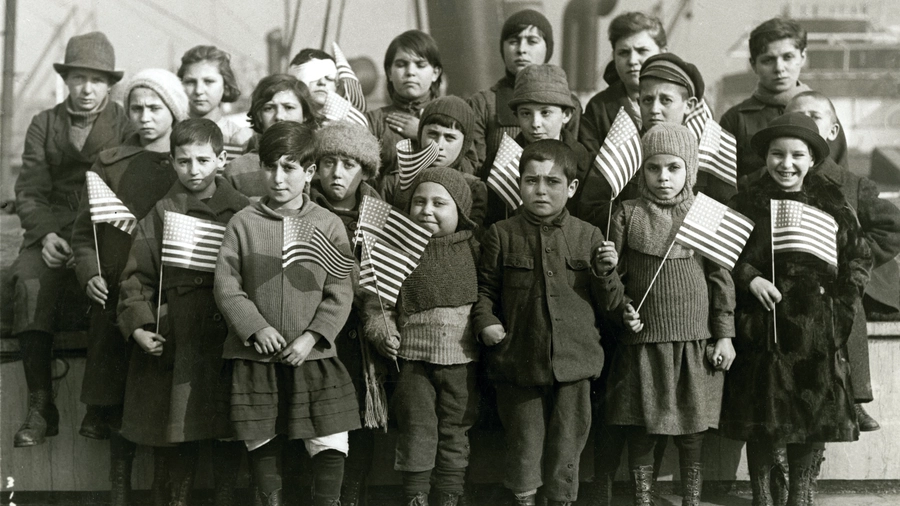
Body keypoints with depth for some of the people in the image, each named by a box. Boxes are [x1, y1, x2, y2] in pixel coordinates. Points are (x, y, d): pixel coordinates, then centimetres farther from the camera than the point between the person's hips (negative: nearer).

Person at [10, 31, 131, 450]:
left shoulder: (126, 125, 9)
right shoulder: (44, 124, 16)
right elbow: (29, 192, 10)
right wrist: (46, 234, -10)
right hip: (52, 234, 2)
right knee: (30, 286, -28)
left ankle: (98, 410, -24)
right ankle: (40, 407, -23)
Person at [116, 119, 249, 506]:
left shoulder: (243, 212, 6)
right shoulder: (160, 215, 6)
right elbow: (137, 276, 4)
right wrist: (138, 324, -9)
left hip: (229, 337, 0)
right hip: (176, 338, 0)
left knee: (228, 429, 5)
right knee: (178, 430, 5)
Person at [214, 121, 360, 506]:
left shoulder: (328, 225, 0)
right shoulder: (243, 222, 1)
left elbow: (340, 292, -2)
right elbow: (226, 284, -2)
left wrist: (311, 337, -13)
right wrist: (256, 328, -14)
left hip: (313, 355, 0)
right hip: (255, 356, 1)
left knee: (332, 442, -3)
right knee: (262, 441, 10)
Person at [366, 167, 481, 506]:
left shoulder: (473, 251, 1)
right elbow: (378, 302, 2)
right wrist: (382, 331, -12)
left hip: (461, 359, 1)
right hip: (414, 357, 0)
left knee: (455, 431, 9)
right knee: (416, 429, 2)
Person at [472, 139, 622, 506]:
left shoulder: (587, 236, 6)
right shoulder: (502, 235, 3)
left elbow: (607, 304, 9)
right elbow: (485, 289, 8)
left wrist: (605, 272, -9)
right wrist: (484, 321, -9)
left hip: (573, 364, 1)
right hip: (520, 362, -1)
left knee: (566, 446, 8)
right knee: (524, 444, 7)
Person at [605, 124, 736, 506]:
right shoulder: (627, 215, 0)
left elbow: (721, 279, 3)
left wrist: (724, 335, 0)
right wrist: (622, 307, -13)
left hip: (695, 343, 0)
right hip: (643, 342, 0)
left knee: (693, 431, 7)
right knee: (640, 431, 6)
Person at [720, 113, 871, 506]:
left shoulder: (831, 204, 4)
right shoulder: (748, 204, 1)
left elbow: (859, 256, 8)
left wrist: (845, 299, -2)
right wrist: (750, 278, -15)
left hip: (819, 332, 1)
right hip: (764, 330, -1)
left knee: (816, 415, 7)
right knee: (762, 422, 4)